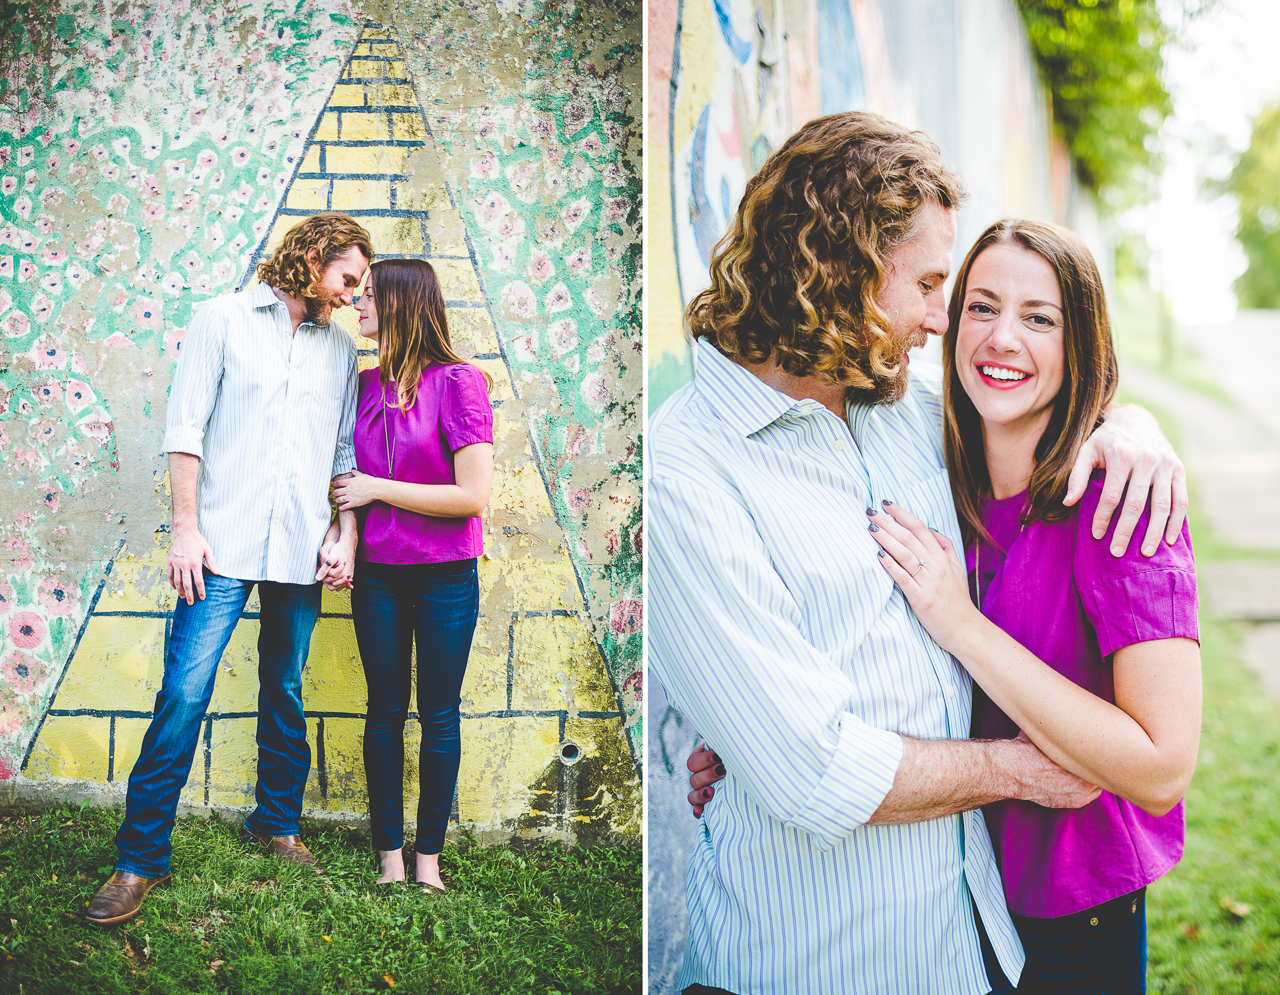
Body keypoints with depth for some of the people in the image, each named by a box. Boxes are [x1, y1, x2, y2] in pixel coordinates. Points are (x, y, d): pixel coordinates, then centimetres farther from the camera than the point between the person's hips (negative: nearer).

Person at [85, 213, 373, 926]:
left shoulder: (341, 348, 15)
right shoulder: (225, 319, 4)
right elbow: (186, 429, -1)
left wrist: (346, 534, 6)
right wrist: (186, 529, -8)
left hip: (301, 552, 4)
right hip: (223, 546, -4)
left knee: (286, 694, 12)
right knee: (185, 693, -9)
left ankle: (278, 823, 28)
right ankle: (142, 857, -3)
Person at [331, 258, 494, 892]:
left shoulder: (459, 383, -12)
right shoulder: (366, 385, 5)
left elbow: (473, 496, -17)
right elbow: (353, 482, 12)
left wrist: (377, 489, -12)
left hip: (445, 577, -4)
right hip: (378, 574, 4)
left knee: (439, 717, 6)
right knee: (385, 710, 10)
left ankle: (429, 858, 17)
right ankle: (389, 857, 20)